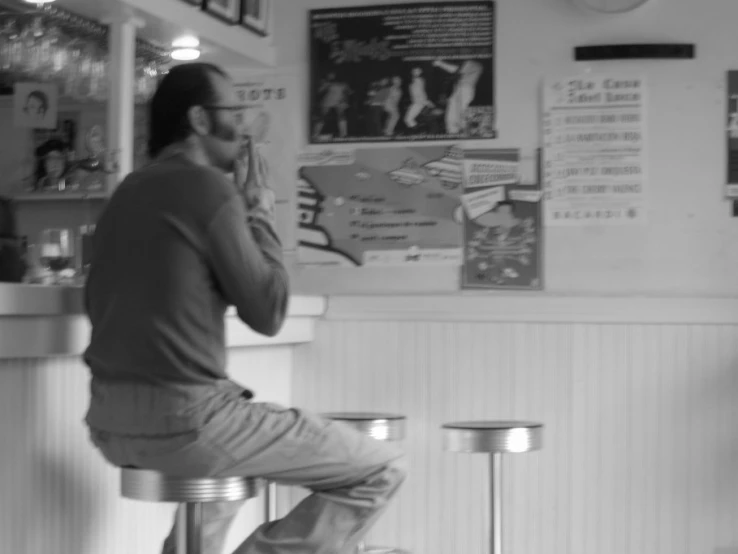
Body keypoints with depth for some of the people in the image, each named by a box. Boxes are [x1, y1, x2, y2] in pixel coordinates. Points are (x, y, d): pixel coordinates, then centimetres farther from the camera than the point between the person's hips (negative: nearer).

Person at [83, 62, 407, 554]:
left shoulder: (128, 191, 13)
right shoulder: (209, 185, -11)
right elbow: (268, 313, -9)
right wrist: (259, 208, 2)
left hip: (111, 421, 9)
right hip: (185, 418, -9)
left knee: (225, 450, 41)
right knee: (381, 468, -2)